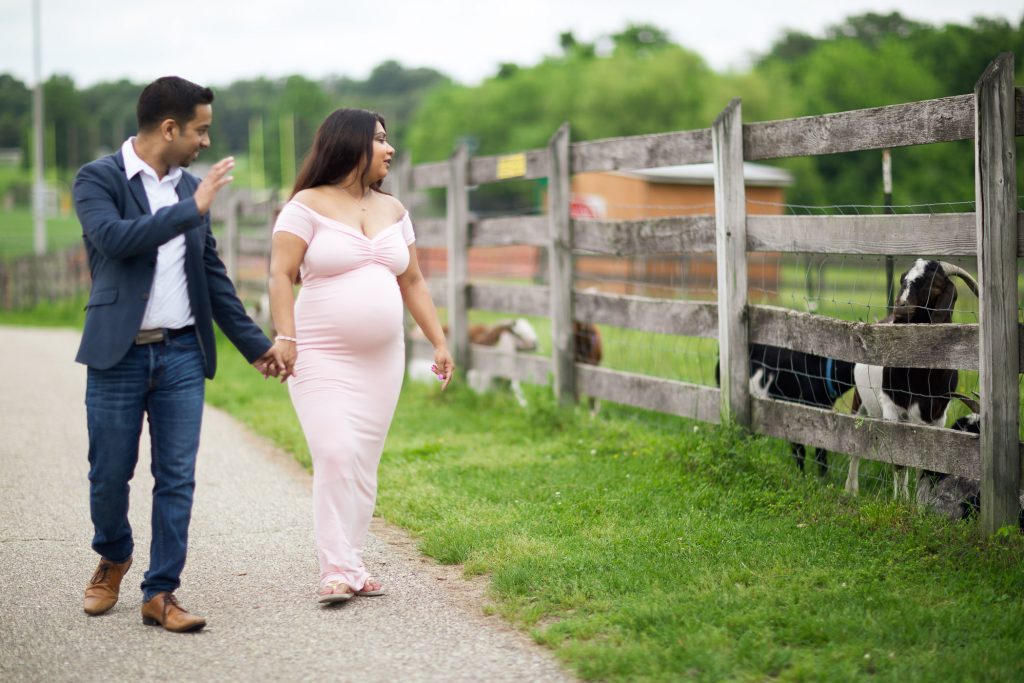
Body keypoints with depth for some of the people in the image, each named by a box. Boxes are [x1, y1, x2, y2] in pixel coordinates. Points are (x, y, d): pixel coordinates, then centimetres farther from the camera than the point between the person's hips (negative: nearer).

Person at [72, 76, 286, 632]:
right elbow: (115, 238, -24)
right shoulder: (97, 179, -5)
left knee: (177, 478, 0)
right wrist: (192, 208, -20)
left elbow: (212, 275, 17)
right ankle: (113, 558, 34)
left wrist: (255, 345, 17)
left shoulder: (191, 189, 11)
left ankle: (160, 593, 6)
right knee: (110, 474, 6)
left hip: (182, 355, 4)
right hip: (119, 354, -4)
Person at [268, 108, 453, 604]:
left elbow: (412, 282, 17)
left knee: (364, 463, 5)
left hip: (381, 358, 6)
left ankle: (349, 565, 11)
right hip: (321, 356, -6)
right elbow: (281, 275, -8)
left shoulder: (393, 210, 14)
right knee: (336, 453, -16)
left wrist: (439, 342, 11)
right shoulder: (308, 206, -3)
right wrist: (285, 337, -19)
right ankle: (336, 570, -14)